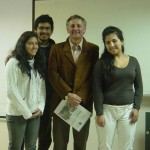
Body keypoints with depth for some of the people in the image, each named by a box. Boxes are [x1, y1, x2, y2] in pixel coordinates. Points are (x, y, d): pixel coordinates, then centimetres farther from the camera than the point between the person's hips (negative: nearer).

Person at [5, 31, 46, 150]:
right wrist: (26, 112, -12)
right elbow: (11, 91, -13)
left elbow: (42, 87, 10)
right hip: (17, 113, -5)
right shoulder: (13, 62, -9)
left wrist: (41, 107, -3)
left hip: (35, 113, 6)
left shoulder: (38, 63, 12)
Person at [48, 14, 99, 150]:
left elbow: (94, 76, -1)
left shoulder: (93, 49, 3)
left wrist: (80, 97, -10)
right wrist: (67, 94, -13)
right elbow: (53, 73, -4)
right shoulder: (57, 49, 4)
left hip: (84, 102, 0)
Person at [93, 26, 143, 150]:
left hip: (128, 110, 3)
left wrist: (136, 107, 0)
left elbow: (139, 86, 9)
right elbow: (97, 89, -7)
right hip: (107, 109, -2)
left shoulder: (133, 61, 5)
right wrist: (99, 113, -12)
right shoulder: (102, 63, -4)